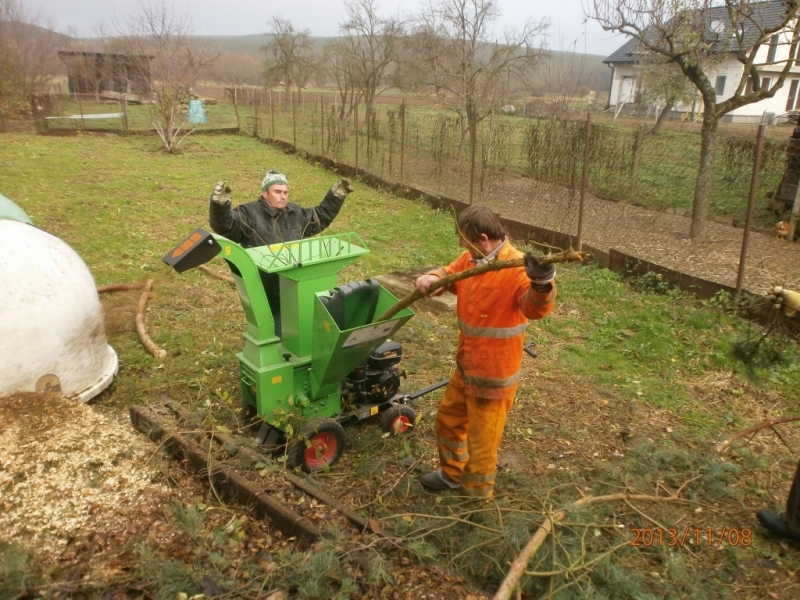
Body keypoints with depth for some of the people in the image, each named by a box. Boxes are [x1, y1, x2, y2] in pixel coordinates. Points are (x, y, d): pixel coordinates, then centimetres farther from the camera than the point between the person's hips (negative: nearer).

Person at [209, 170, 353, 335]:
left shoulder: (296, 213, 13)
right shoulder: (249, 214, -9)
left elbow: (320, 216, 26)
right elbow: (225, 226, -24)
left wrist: (336, 196, 18)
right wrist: (220, 205, -44)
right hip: (266, 295, -6)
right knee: (280, 336, -2)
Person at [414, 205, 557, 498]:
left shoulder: (516, 268, -25)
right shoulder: (471, 258, 0)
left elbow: (535, 308, -39)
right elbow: (450, 274, 16)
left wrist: (542, 284, -62)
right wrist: (432, 278, -8)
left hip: (493, 373, -9)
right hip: (466, 366, 9)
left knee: (481, 443, 7)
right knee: (448, 419, 27)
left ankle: (477, 499, 31)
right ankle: (452, 474, 51)